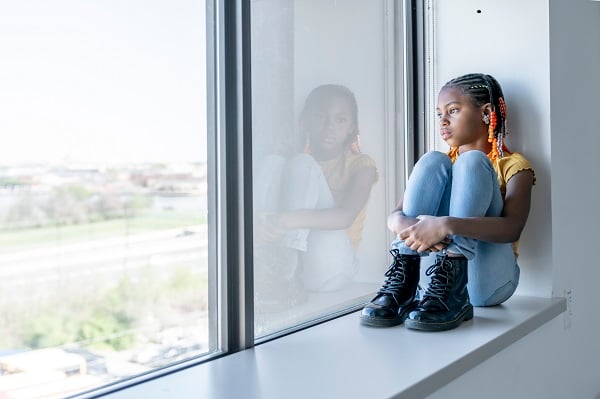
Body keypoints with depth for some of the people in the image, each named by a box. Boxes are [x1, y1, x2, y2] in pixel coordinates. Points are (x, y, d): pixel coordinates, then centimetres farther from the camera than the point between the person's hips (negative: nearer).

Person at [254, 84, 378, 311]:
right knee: (272, 163, -11)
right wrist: (258, 222, -27)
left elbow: (346, 216, -17)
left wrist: (289, 220, -37)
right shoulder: (292, 166, 17)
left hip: (330, 266, -3)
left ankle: (282, 275, -36)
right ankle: (259, 268, -30)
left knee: (302, 164, -18)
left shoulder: (360, 165, 5)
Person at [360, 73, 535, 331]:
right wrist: (406, 224, -25)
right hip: (434, 269, 3)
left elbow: (512, 228, -17)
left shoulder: (512, 165, 5)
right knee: (432, 161, -11)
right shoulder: (443, 163, 18)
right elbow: (394, 216, 1)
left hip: (486, 282, -3)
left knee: (471, 162, -17)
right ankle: (402, 282, -23)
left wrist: (447, 225, -33)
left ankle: (449, 291, -33)